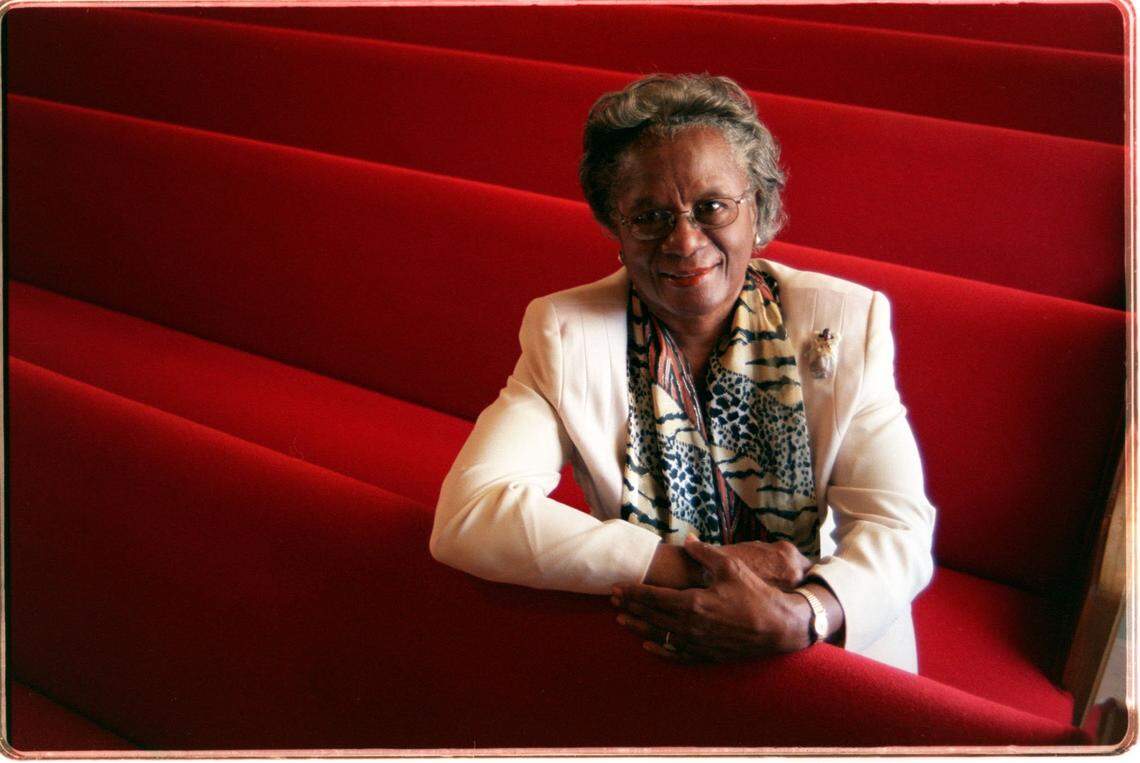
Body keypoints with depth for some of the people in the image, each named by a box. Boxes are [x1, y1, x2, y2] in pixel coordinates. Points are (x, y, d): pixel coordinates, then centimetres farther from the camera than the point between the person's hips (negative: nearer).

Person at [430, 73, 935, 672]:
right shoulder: (565, 334, -6)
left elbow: (898, 524, -9)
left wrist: (799, 618, -30)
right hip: (644, 652, -1)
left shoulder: (846, 323, -3)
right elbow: (467, 515, -18)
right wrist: (688, 568, -23)